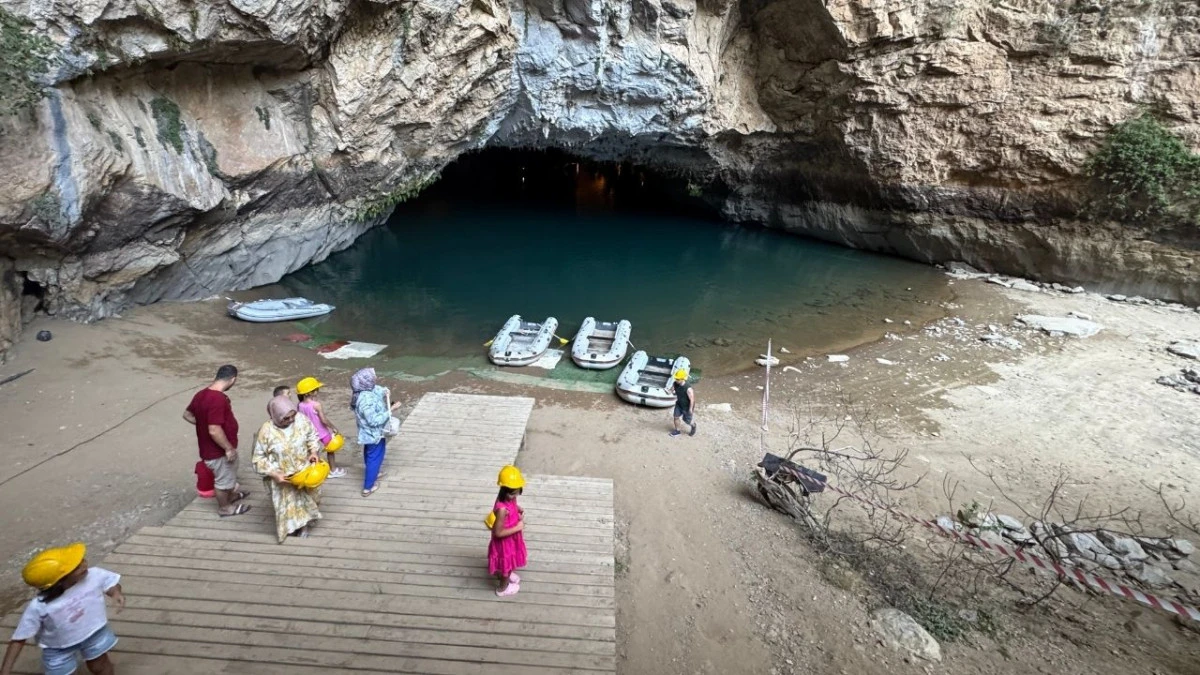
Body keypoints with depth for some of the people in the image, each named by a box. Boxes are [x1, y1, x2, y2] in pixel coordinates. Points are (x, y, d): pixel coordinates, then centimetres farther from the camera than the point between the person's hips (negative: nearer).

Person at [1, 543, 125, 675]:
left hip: (94, 632, 2)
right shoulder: (38, 607, -33)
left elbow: (111, 582, -7)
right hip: (59, 648, -2)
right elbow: (18, 640, -20)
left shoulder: (94, 575, -29)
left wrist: (116, 592, -28)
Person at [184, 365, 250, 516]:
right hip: (219, 450, -9)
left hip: (208, 447, 9)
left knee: (228, 475, 30)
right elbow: (215, 431, -33)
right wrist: (229, 448, -22)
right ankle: (224, 507, 32)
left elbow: (187, 414, 14)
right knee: (223, 479, 13)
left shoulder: (202, 394, -1)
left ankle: (231, 495, 51)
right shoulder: (218, 399, -32)